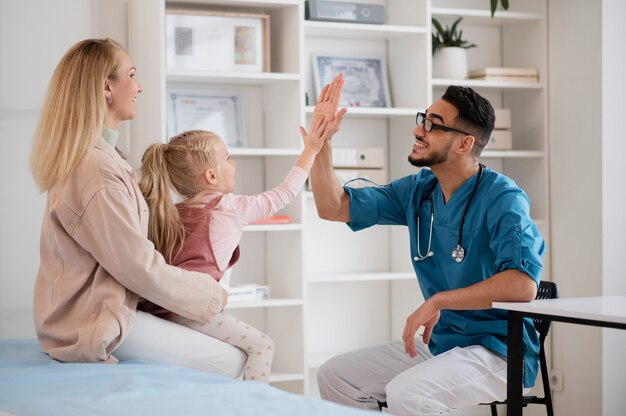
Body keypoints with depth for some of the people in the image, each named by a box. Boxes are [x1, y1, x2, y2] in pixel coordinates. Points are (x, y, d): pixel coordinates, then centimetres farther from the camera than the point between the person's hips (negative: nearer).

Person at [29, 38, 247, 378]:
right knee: (232, 362, -7)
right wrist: (213, 295, -5)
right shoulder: (97, 172, -23)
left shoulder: (90, 158, 11)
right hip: (98, 327, -10)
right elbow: (142, 269, -19)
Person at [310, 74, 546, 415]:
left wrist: (438, 300, -28)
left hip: (499, 352, -8)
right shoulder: (417, 191, 6)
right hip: (438, 344, 8)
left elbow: (523, 284, -32)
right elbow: (334, 207, 9)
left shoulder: (502, 198, -17)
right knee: (335, 376, 2)